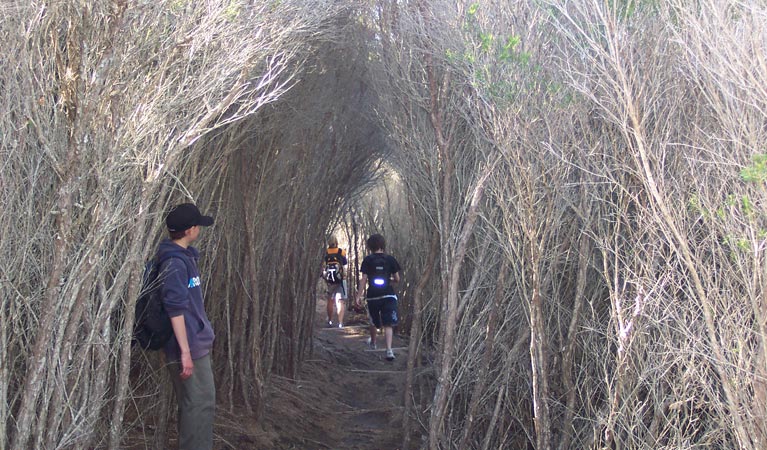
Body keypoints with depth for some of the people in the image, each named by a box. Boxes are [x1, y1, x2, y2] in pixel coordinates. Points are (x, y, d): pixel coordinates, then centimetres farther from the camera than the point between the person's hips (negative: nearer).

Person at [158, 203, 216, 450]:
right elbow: (175, 309, -23)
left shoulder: (185, 256, 11)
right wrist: (185, 351, -24)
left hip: (196, 343, 10)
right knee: (201, 404, -4)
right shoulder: (174, 263, -19)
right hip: (190, 347, -10)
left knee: (193, 404, 16)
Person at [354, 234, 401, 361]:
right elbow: (397, 279, 4)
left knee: (374, 322, 23)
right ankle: (389, 350, -21)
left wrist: (358, 296, -4)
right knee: (388, 324, -6)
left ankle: (372, 342, 47)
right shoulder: (390, 259, 2)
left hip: (373, 296, 1)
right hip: (388, 295, -1)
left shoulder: (368, 260, -2)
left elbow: (364, 279, -7)